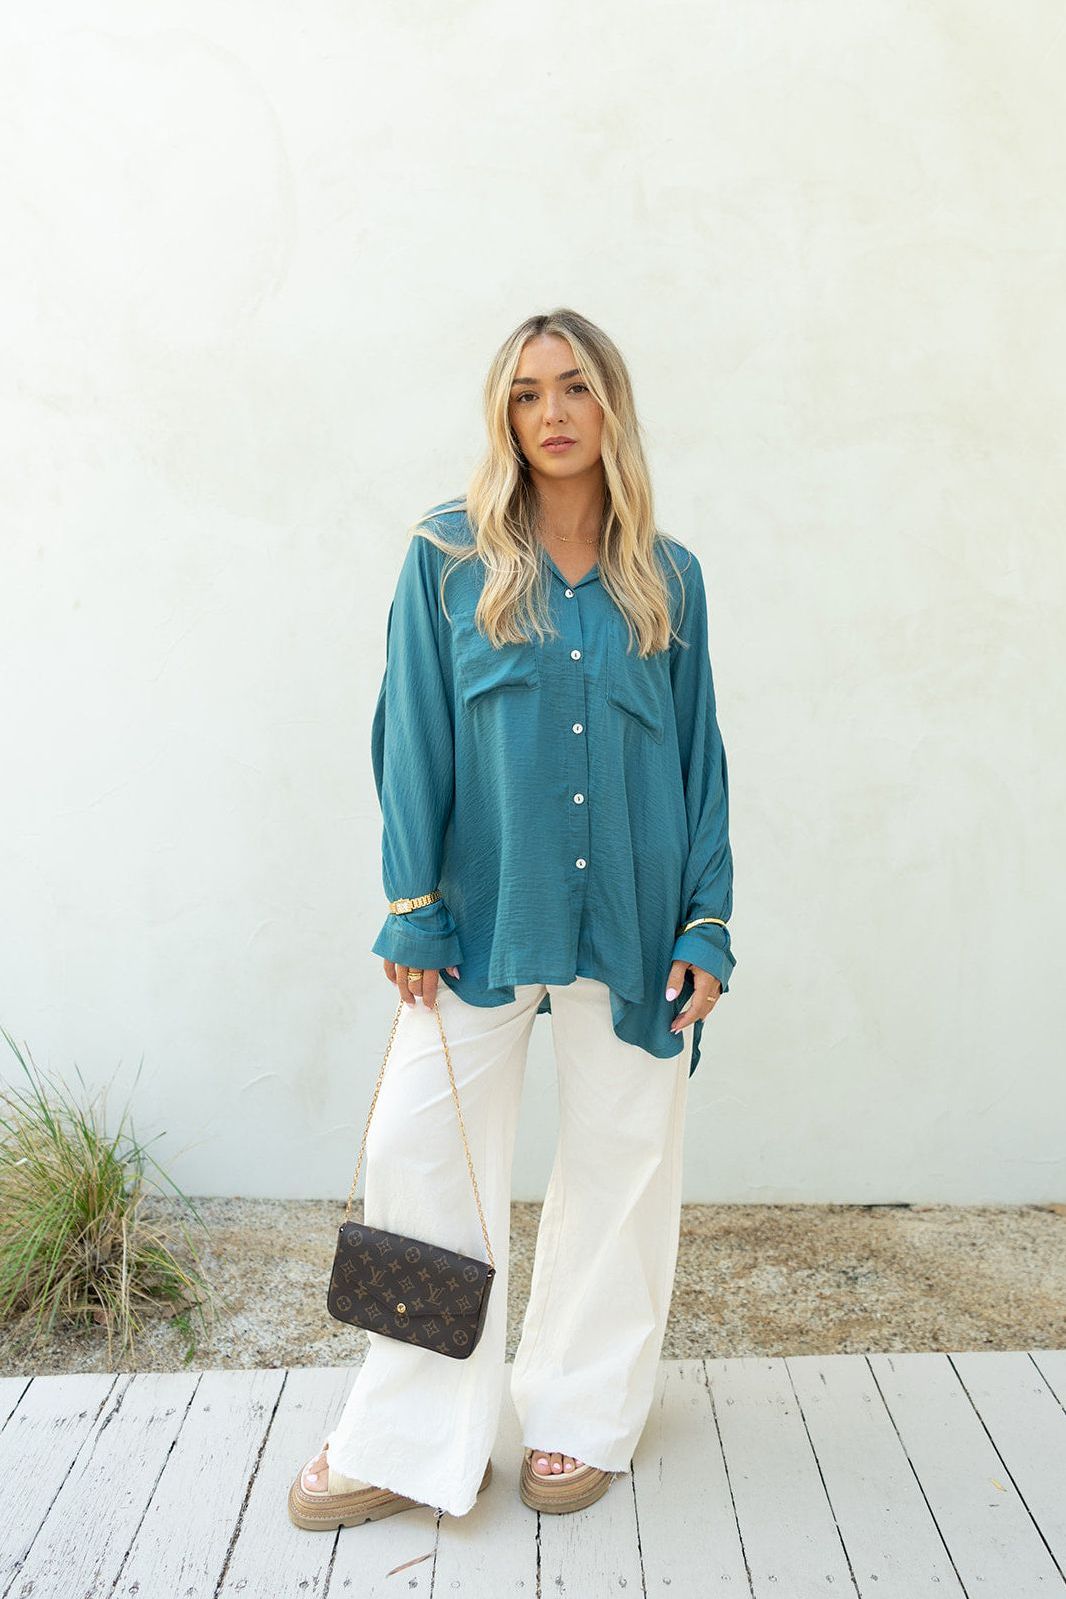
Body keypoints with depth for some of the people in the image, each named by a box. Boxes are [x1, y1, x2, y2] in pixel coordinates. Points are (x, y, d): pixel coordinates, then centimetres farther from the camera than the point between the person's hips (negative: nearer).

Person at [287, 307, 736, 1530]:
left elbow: (699, 756, 7)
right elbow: (412, 740, 0)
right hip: (483, 918, -1)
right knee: (420, 1154, 0)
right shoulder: (449, 558, 2)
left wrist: (707, 925, 0)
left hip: (632, 922, 2)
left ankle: (583, 1415, 30)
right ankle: (409, 1444, 17)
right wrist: (411, 911, -6)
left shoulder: (666, 576, 6)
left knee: (620, 1165, 9)